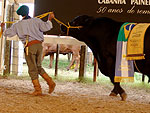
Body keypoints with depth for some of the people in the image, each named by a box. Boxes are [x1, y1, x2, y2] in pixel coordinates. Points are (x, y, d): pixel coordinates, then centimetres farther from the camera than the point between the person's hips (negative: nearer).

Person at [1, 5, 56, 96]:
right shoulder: (35, 21, 7)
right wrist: (49, 19, 14)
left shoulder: (18, 25, 6)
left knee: (32, 69, 1)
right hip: (39, 45, 3)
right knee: (38, 67, 18)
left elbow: (8, 33, 11)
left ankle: (38, 90, -4)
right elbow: (46, 27, -2)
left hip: (30, 46, -3)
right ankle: (50, 82, 6)